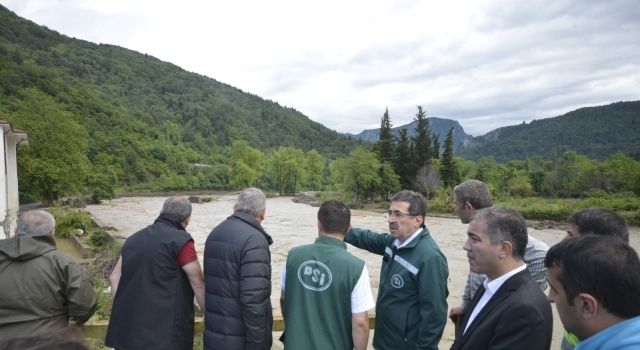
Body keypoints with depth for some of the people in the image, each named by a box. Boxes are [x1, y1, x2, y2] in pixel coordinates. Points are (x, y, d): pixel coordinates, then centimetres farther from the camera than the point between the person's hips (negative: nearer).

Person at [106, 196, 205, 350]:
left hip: (127, 329, 7)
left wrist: (122, 312, 20)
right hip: (164, 333, -7)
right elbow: (199, 286, -9)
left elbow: (114, 277, 15)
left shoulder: (134, 238, 11)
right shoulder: (180, 240, -12)